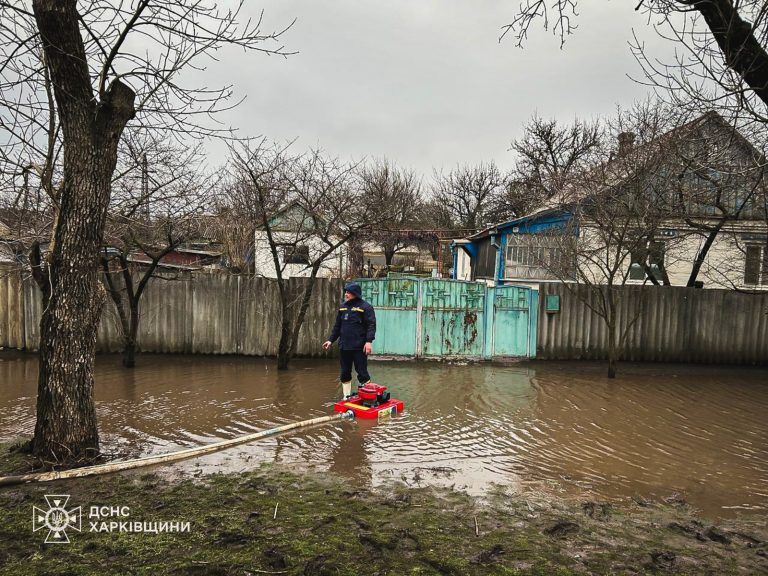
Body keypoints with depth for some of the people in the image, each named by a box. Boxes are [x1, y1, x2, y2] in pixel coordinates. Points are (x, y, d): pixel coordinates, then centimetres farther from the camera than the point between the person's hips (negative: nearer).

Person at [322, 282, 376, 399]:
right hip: (344, 346, 6)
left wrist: (369, 341, -23)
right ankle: (346, 397, 23)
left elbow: (371, 325, -13)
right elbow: (337, 325, 19)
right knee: (345, 373, 12)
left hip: (359, 346, -6)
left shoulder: (365, 307, -7)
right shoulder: (342, 306, 12)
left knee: (362, 372, -2)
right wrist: (331, 340, 14)